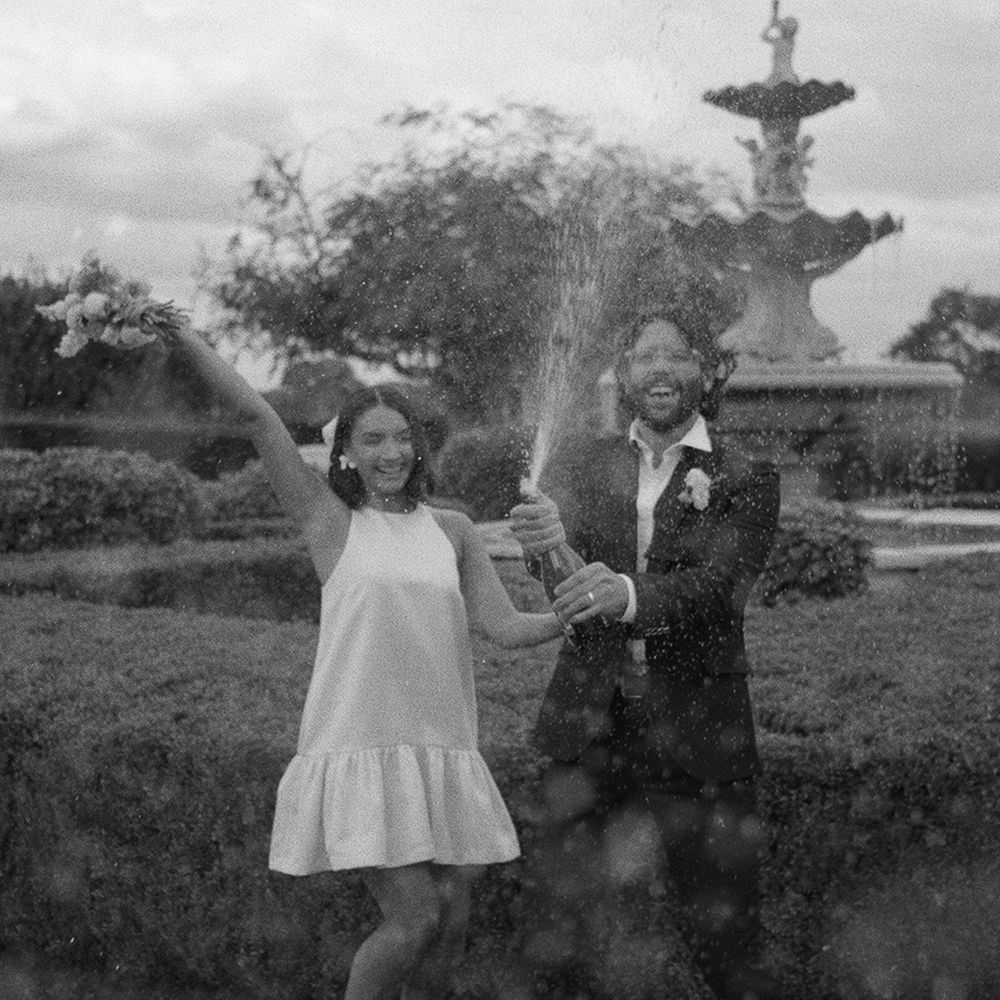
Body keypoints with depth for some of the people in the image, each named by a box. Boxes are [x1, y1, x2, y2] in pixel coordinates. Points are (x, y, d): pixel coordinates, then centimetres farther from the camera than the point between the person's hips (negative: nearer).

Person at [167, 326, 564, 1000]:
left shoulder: (451, 531, 12)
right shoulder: (331, 520, 3)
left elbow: (506, 627, 7)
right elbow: (256, 416, -4)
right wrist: (180, 335, -7)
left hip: (443, 752, 4)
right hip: (360, 748, -4)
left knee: (452, 914, 4)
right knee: (414, 917, -11)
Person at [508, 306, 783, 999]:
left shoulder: (745, 480, -1)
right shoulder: (583, 468, 7)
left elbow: (719, 586, -16)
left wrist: (629, 595, -37)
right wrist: (547, 539, -34)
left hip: (697, 734, -2)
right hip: (589, 730, 2)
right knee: (552, 941, 5)